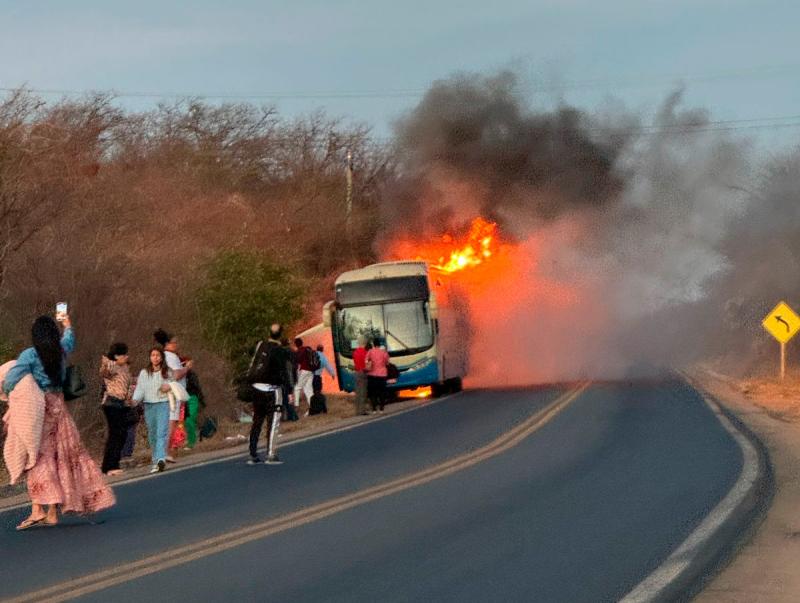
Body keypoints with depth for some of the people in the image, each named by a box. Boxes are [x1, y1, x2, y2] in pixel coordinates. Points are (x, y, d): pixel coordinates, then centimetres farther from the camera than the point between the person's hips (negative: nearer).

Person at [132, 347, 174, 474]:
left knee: (162, 432, -16)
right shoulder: (144, 373, 7)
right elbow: (140, 389, 1)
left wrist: (169, 387, -5)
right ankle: (155, 461, 15)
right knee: (152, 434, 5)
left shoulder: (167, 372, 7)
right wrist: (135, 400, -17)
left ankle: (161, 459, -29)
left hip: (163, 404, -2)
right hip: (149, 405, 2)